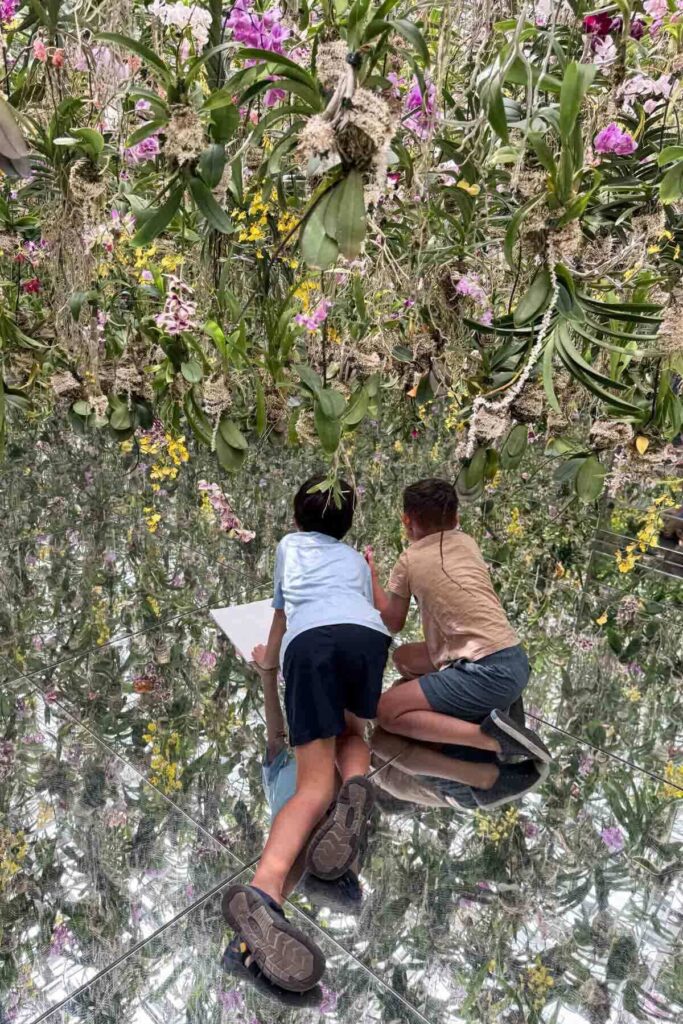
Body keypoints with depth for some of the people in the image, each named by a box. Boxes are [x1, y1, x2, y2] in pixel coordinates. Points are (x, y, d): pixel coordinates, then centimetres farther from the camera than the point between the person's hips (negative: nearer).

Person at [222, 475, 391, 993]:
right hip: (366, 635, 1)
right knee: (351, 735, 27)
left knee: (315, 784, -5)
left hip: (309, 642, -1)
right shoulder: (357, 559, 38)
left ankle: (265, 889, -33)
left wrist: (269, 657, 61)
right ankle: (355, 786, -9)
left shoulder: (288, 545, 36)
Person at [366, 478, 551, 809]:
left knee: (388, 711, -4)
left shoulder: (408, 562, 1)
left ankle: (497, 740, -18)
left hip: (488, 673, -8)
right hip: (514, 660, 8)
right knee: (405, 658, 21)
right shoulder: (468, 542, 14)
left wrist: (372, 577, 27)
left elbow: (393, 623, 15)